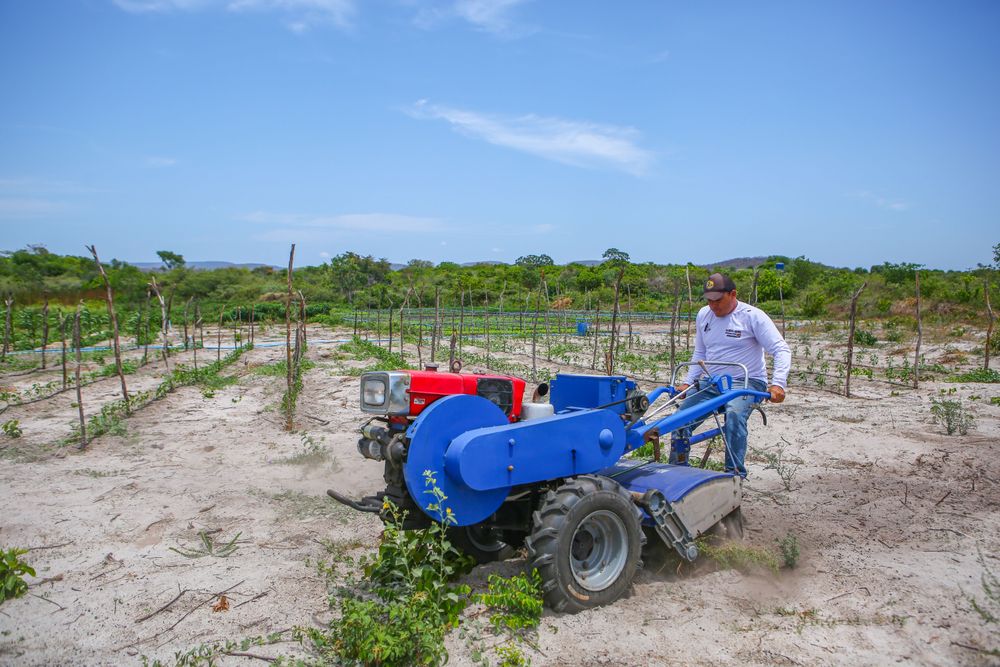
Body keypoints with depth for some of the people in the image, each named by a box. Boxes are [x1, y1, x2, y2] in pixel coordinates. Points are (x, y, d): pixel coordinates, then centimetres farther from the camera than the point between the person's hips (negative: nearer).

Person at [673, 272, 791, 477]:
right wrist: (687, 382, 8)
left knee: (734, 415, -35)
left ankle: (735, 473, -24)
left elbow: (782, 351, -13)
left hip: (746, 382, -6)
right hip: (710, 383, 6)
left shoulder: (753, 316, -9)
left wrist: (778, 383, -27)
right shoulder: (703, 315, 7)